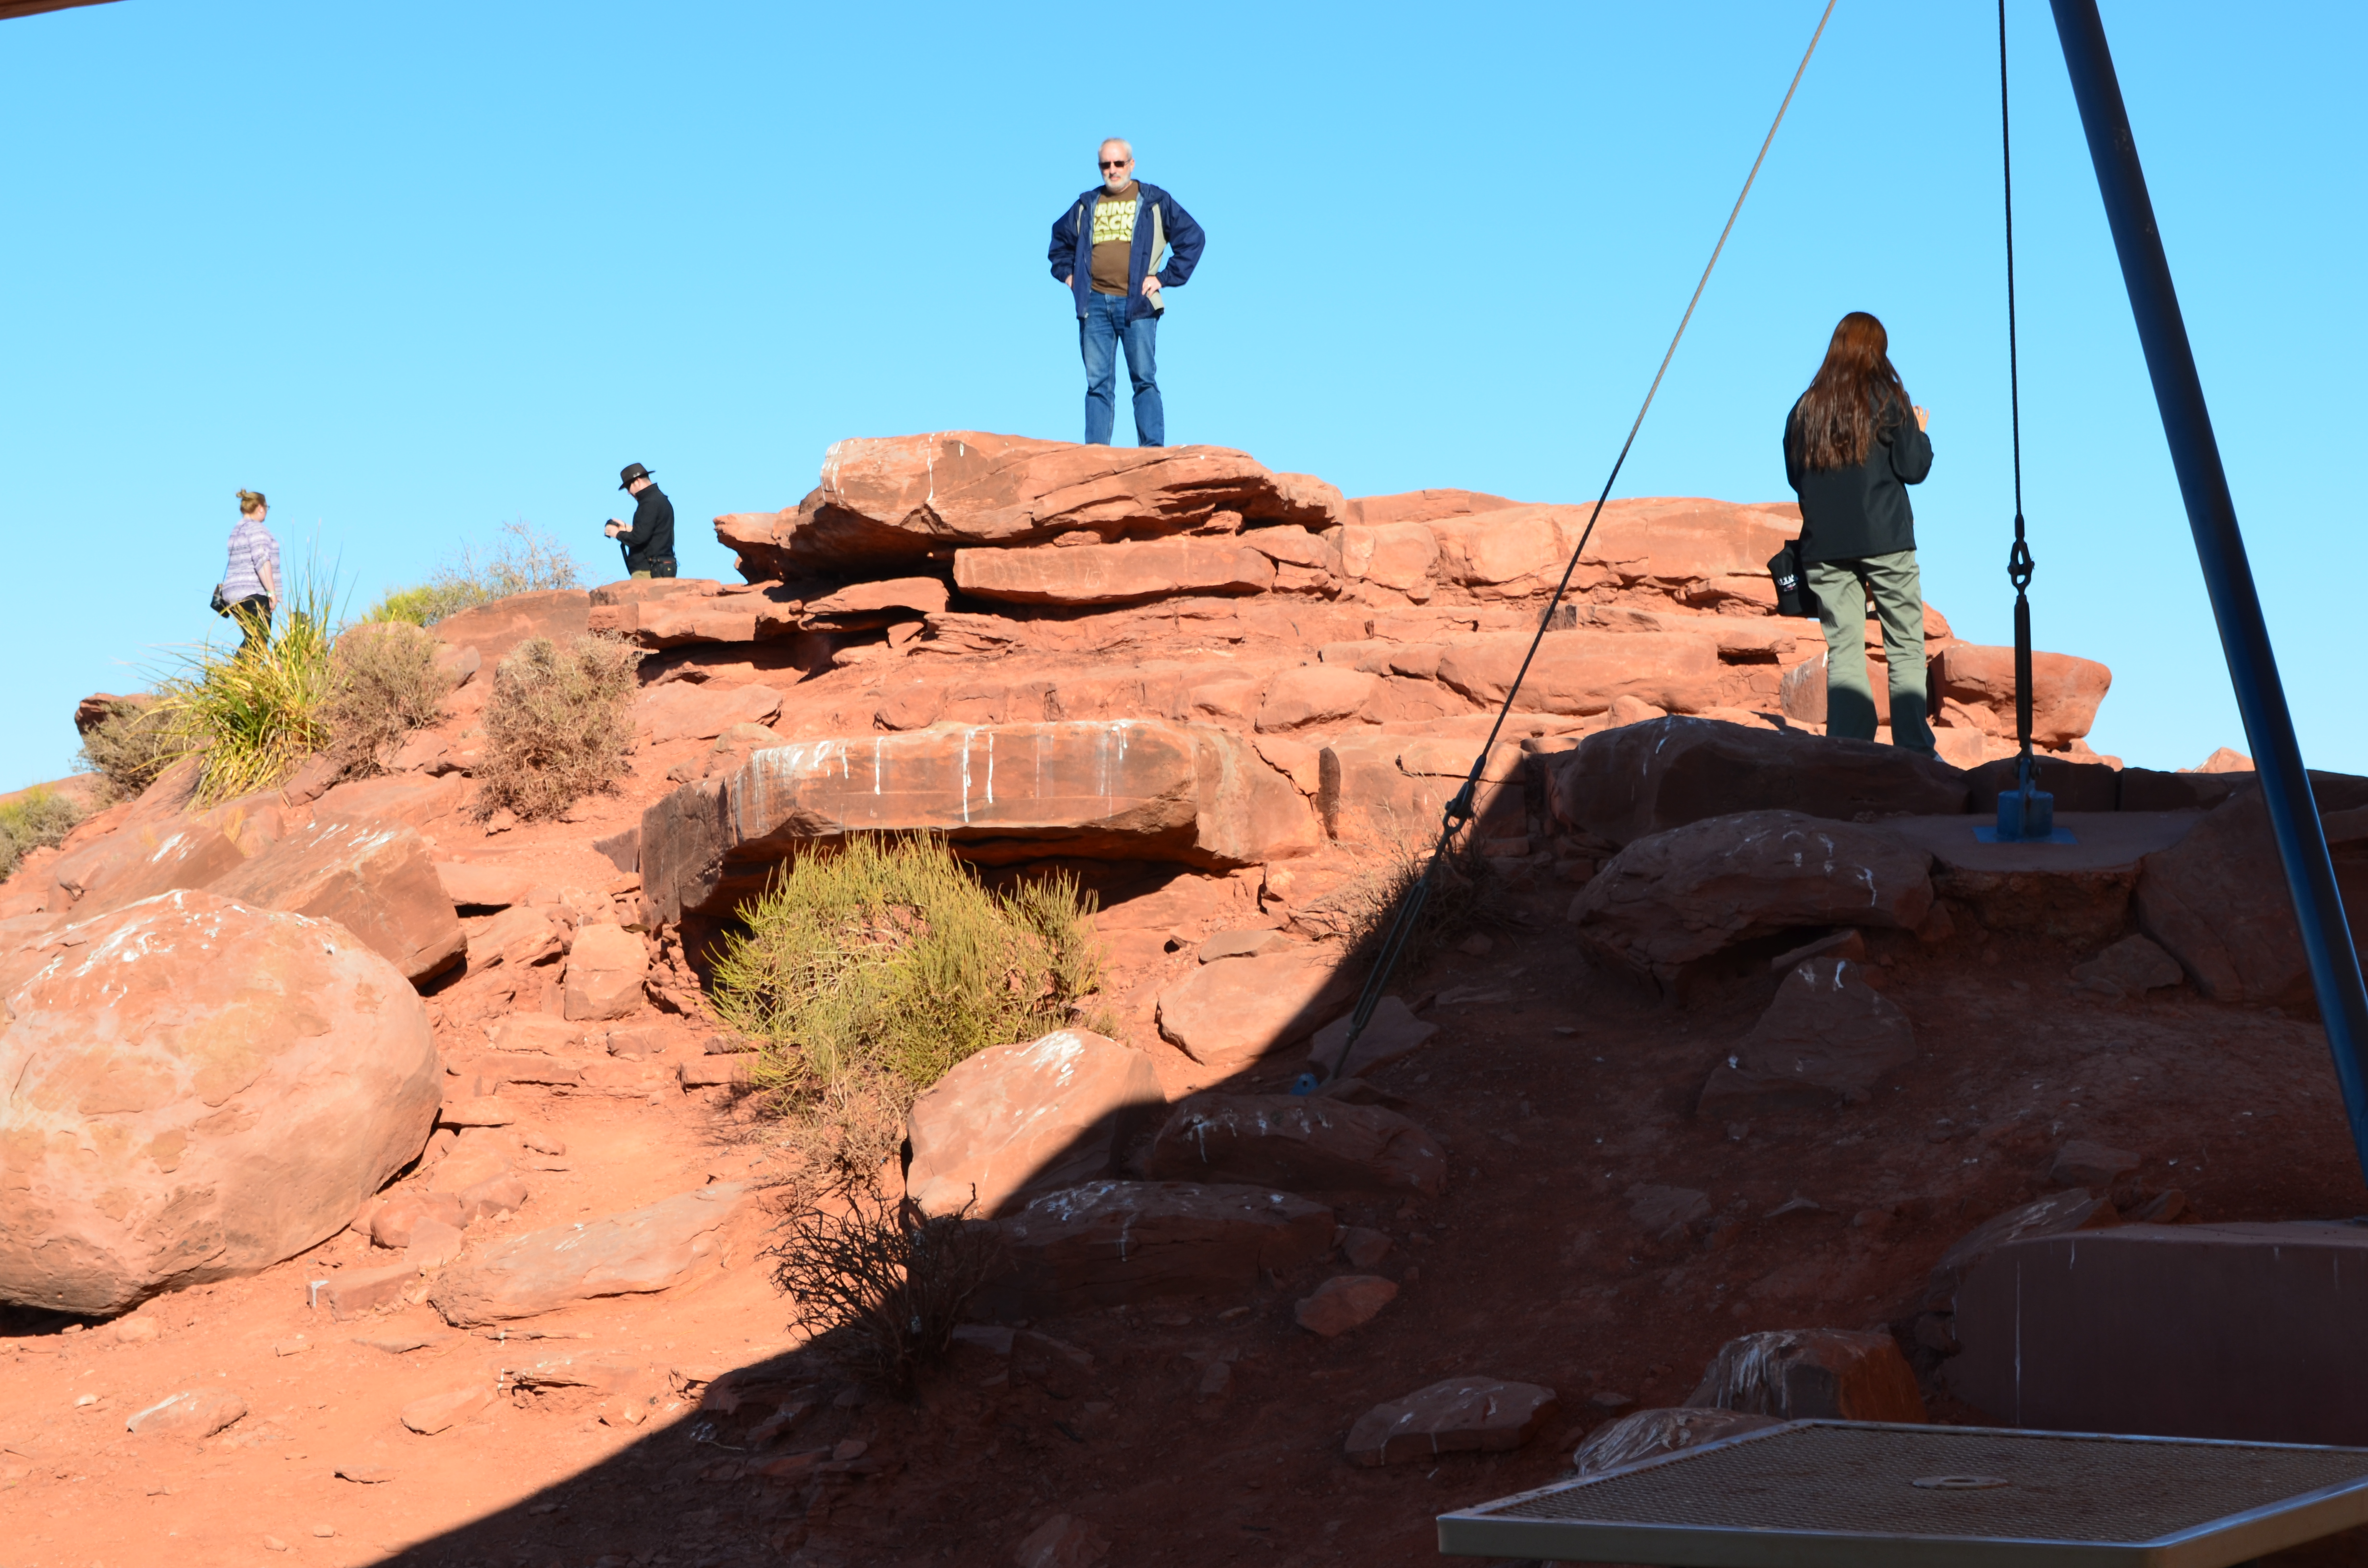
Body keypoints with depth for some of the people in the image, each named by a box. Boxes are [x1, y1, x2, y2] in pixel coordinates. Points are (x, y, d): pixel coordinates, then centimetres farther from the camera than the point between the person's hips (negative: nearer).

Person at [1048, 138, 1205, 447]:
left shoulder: (1155, 202, 6)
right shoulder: (1087, 205, 16)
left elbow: (1194, 237, 6)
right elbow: (1060, 238, 32)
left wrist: (1165, 277, 0)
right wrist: (1066, 273, 17)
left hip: (1136, 305, -3)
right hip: (1095, 305, 3)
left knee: (1145, 380, -5)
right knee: (1098, 382, 1)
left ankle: (1153, 449, -8)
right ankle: (1095, 448, -1)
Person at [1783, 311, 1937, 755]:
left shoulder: (1807, 407, 9)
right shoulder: (1887, 398, -1)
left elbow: (1794, 474, 14)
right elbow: (1913, 468, -2)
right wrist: (1920, 432, 16)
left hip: (1824, 547, 3)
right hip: (1885, 543, -3)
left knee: (1843, 652, 2)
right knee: (1906, 649, 2)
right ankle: (1913, 749, -4)